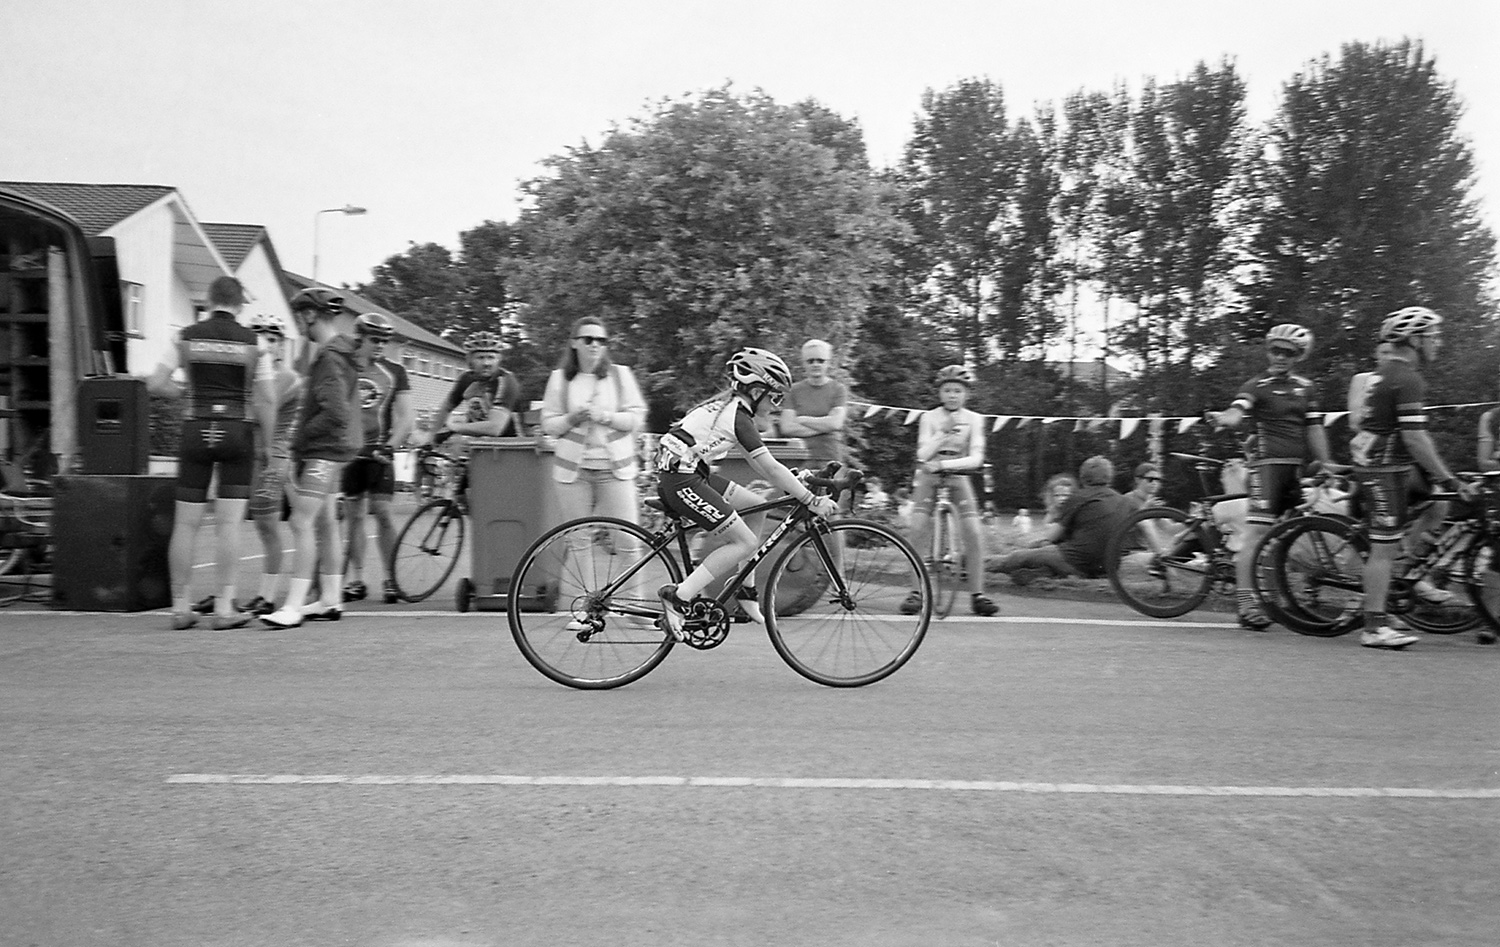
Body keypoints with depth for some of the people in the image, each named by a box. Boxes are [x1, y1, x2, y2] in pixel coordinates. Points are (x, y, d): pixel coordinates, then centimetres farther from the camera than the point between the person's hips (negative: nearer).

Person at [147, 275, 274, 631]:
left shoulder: (188, 336, 4)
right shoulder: (252, 341, 1)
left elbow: (155, 384, 0)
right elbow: (264, 401, -3)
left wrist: (188, 393, 17)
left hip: (196, 430, 1)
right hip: (237, 431, -1)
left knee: (186, 524, 6)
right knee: (228, 524, -1)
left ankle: (181, 608, 10)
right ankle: (225, 608, -2)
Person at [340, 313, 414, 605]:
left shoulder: (394, 372, 5)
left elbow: (406, 416, 1)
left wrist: (392, 445, -12)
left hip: (379, 452, -1)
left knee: (382, 513, -7)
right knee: (353, 515, 4)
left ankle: (390, 579, 1)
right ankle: (356, 580, 12)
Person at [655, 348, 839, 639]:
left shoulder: (729, 406, 15)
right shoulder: (739, 417, -14)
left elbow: (758, 464, 22)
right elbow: (770, 468, -16)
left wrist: (798, 482, 19)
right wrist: (811, 500, -13)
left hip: (683, 471, 10)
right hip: (681, 480, -10)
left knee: (756, 505, 12)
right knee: (745, 542, -7)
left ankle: (745, 589, 15)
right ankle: (678, 597, -9)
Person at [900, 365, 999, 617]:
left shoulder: (973, 419, -1)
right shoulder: (929, 417, -2)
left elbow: (976, 458, -12)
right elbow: (923, 455, -12)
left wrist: (945, 463, -25)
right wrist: (944, 432, -25)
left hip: (958, 476, 1)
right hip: (928, 476, 0)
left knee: (972, 533, -12)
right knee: (918, 530, -15)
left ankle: (977, 593, -1)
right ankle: (916, 591, -6)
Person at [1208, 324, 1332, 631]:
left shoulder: (1305, 388, 17)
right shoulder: (1257, 386, -1)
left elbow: (1313, 430, 18)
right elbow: (1236, 413, -19)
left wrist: (1326, 466, 12)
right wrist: (1221, 418, -42)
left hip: (1295, 467, 6)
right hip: (1267, 463, -6)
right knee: (1257, 531, -13)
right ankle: (1246, 602, -14)